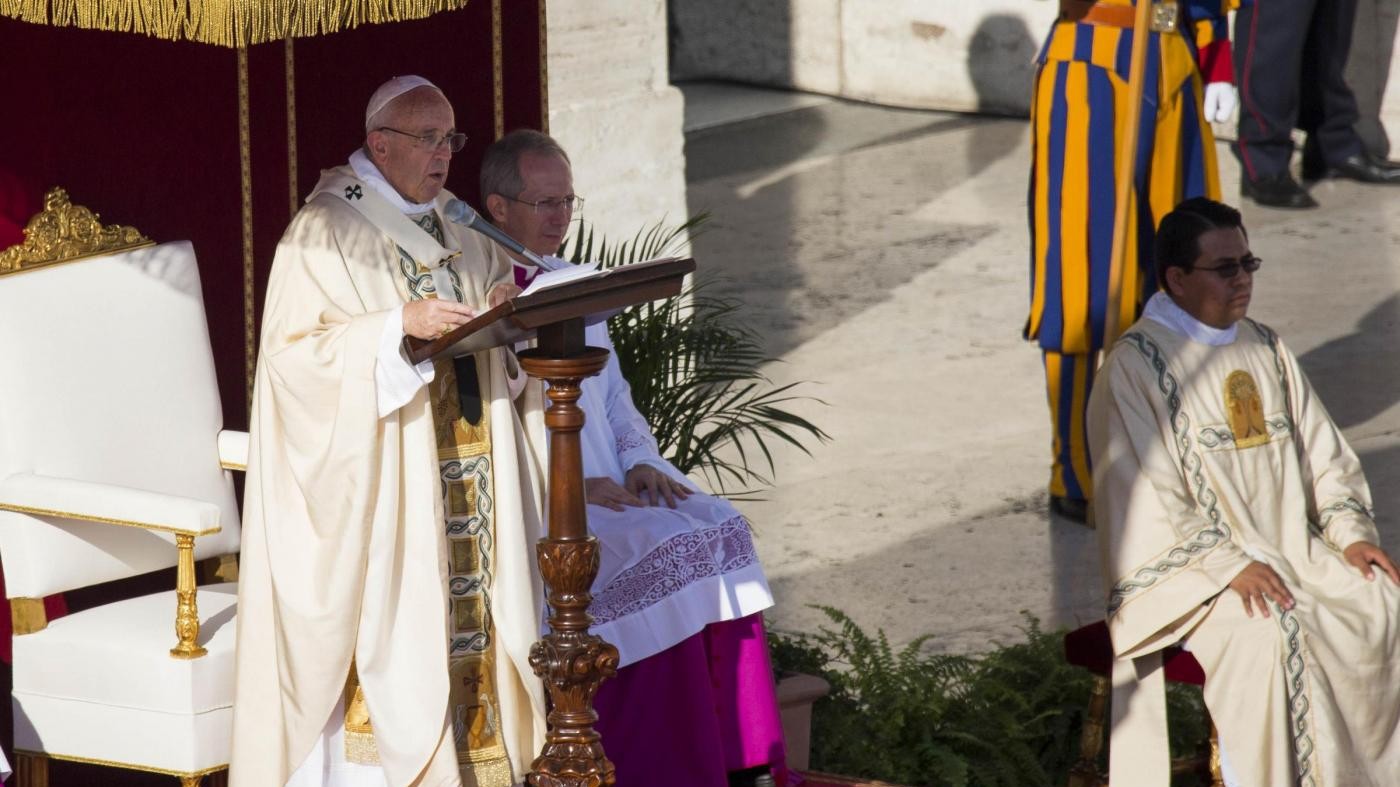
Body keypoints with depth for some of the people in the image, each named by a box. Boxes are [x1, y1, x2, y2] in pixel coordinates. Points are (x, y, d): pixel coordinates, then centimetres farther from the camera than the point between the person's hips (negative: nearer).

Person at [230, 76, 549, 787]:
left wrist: (501, 313, -2)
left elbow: (492, 350, 21)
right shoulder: (325, 232, -6)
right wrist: (399, 324, -23)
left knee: (469, 612, 4)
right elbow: (292, 349, -15)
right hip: (381, 474, -7)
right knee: (388, 619, -10)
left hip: (466, 470, 7)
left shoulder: (459, 231, 16)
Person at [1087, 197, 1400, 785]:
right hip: (1187, 563, -6)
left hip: (1288, 550, 6)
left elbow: (1323, 453, 15)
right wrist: (1229, 565, -22)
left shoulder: (1265, 350, 14)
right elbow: (1148, 495, -14)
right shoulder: (1135, 366, -8)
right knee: (1265, 633, -33)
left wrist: (1350, 532, -3)